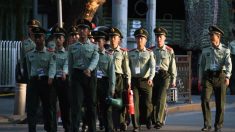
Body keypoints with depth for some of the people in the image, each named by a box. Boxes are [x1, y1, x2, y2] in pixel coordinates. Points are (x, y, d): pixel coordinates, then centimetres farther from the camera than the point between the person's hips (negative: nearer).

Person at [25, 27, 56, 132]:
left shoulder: (50, 54, 1)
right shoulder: (29, 55, 11)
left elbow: (52, 67, -13)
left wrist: (50, 77, -30)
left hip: (45, 81, -2)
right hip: (33, 82, 2)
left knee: (48, 107, 5)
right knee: (31, 107, -6)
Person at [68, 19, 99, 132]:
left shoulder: (94, 47, 9)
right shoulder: (72, 48, 13)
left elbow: (95, 60, -10)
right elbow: (70, 65, 14)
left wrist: (89, 69, -31)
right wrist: (71, 79, 9)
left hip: (90, 76, 0)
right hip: (76, 76, 0)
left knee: (91, 104, 6)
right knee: (76, 104, -11)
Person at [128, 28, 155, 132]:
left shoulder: (149, 53, 3)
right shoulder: (130, 53, 10)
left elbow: (152, 67, -9)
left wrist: (150, 78, -25)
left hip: (146, 81, -1)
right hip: (134, 80, 1)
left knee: (147, 103, 4)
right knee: (134, 103, -6)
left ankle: (148, 123, 28)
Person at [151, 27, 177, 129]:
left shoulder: (169, 51, 3)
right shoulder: (151, 50, 9)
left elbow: (173, 66, 4)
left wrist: (173, 80, 2)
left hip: (164, 76, -3)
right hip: (153, 76, 3)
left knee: (161, 99, -12)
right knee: (153, 99, 5)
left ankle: (159, 121, -14)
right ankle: (154, 120, 16)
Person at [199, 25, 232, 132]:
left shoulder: (225, 50, 4)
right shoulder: (205, 50, 14)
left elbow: (228, 64, -9)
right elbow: (202, 65, 19)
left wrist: (227, 77, -25)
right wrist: (200, 79, 14)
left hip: (220, 76, -2)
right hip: (208, 77, 2)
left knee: (220, 103, 1)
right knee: (205, 99, -16)